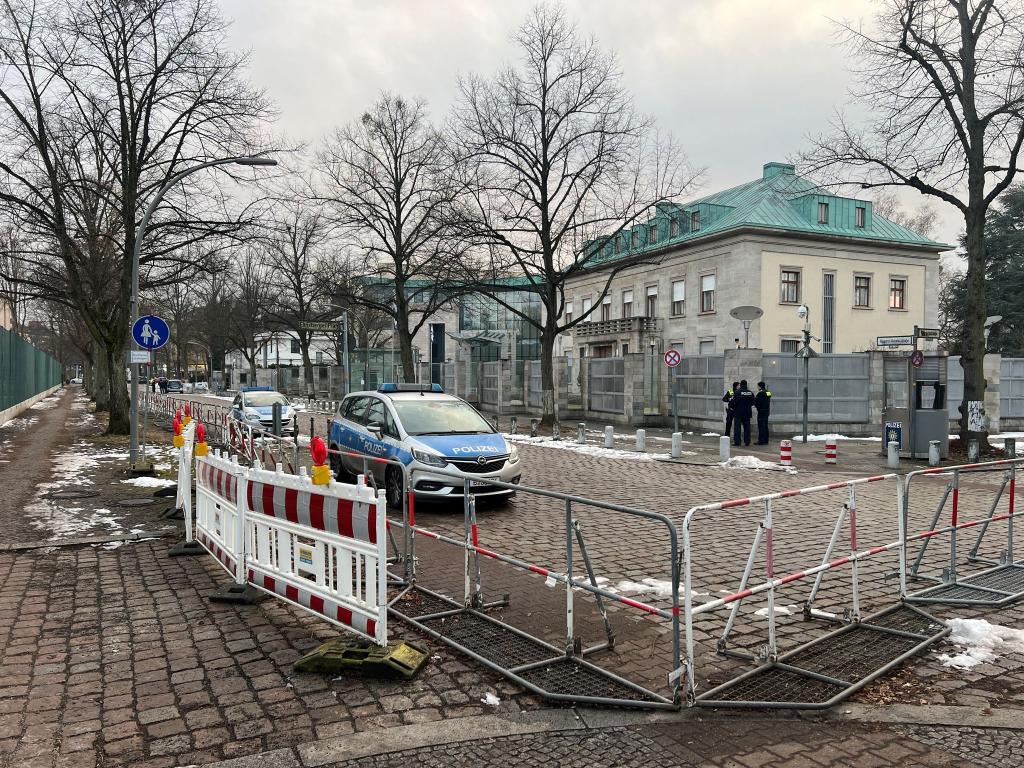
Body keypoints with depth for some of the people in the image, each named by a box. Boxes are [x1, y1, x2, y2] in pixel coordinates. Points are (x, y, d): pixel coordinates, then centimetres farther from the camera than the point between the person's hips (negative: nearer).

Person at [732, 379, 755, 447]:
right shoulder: (750, 392, 3)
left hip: (738, 412, -4)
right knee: (747, 427, 10)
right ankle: (747, 441, 11)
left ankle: (736, 441, -2)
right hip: (747, 413, 4)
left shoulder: (737, 392, -13)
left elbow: (734, 401, -16)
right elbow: (753, 402, 8)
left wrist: (733, 407, 2)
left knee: (737, 427, 0)